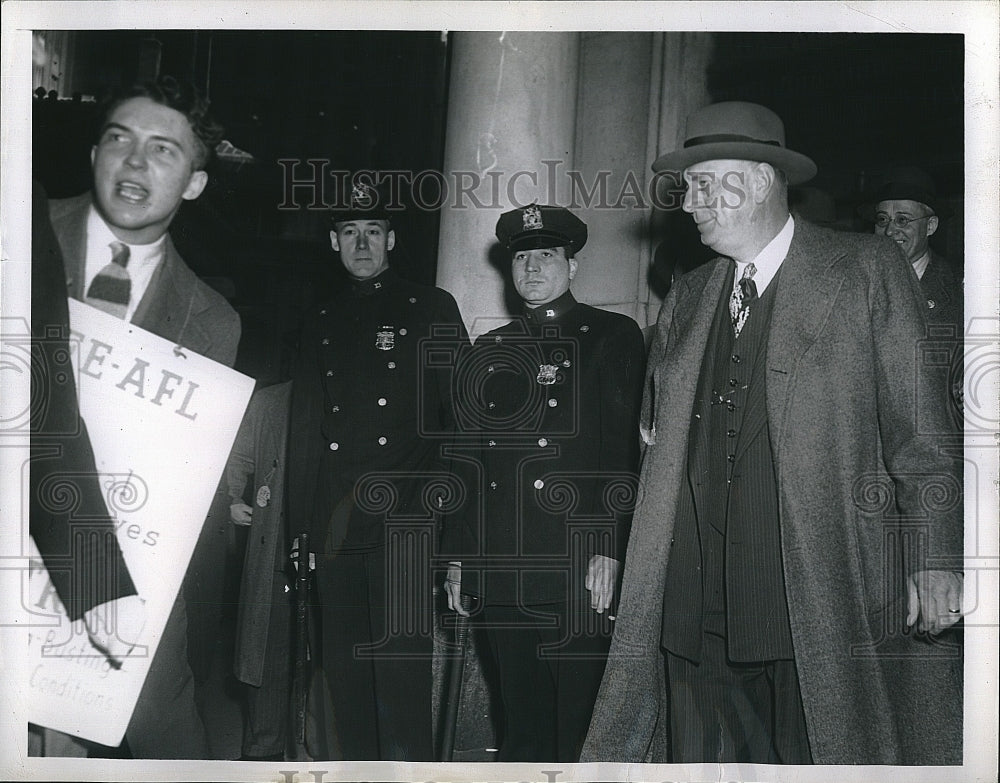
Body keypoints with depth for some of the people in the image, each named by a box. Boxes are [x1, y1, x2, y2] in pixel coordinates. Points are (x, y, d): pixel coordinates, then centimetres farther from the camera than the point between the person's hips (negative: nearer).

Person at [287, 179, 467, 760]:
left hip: (405, 521, -4)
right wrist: (301, 525, 14)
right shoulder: (321, 323, 18)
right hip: (337, 526, 4)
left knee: (402, 667, -7)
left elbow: (463, 412, 4)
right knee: (345, 668, 8)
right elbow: (304, 428, 19)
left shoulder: (432, 308, 7)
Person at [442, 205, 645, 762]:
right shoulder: (490, 351, 18)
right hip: (504, 568, 4)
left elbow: (628, 449, -4)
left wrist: (610, 549, -12)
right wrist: (459, 555, 12)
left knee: (581, 722, -2)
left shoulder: (614, 336, 4)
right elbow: (470, 455, 18)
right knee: (522, 721, 10)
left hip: (581, 569, -4)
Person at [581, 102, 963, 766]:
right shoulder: (688, 300, 18)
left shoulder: (868, 273, 3)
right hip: (697, 612, 5)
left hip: (825, 606, -4)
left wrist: (936, 559, -9)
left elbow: (921, 428, -2)